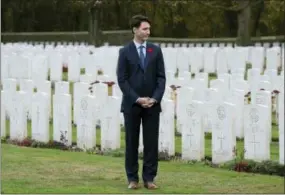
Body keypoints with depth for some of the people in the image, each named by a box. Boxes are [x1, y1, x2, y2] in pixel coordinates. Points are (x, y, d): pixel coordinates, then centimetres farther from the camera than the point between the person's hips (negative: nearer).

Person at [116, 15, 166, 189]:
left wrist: (155, 98, -10)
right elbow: (122, 80, -5)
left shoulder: (156, 50, 5)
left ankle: (149, 178, 7)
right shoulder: (125, 52, -1)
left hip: (152, 104, 2)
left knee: (151, 142, 1)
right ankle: (133, 178, 10)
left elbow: (161, 77, 3)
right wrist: (137, 99, -13)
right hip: (132, 104, -2)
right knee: (132, 142, 3)